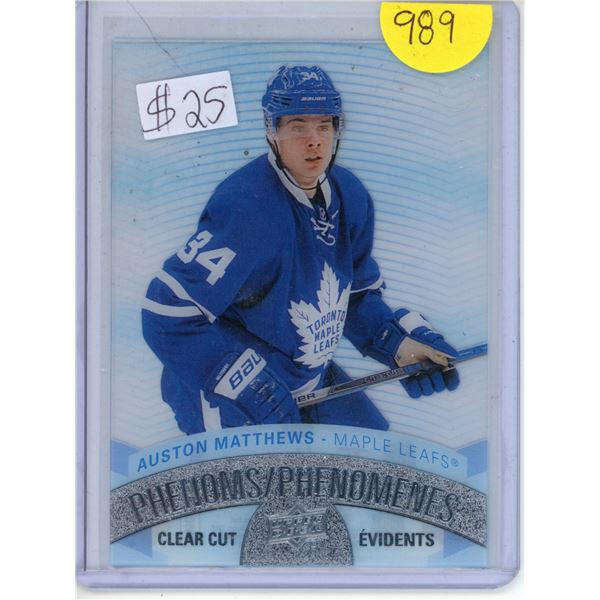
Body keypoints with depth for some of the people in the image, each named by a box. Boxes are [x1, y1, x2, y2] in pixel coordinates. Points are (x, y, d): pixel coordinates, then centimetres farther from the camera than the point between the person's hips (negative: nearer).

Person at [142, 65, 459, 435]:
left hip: (313, 380, 8)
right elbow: (169, 314, -29)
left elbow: (358, 295, 12)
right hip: (230, 403, -7)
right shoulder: (247, 208, -28)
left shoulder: (351, 197, -2)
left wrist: (399, 342, -5)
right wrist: (251, 386, -27)